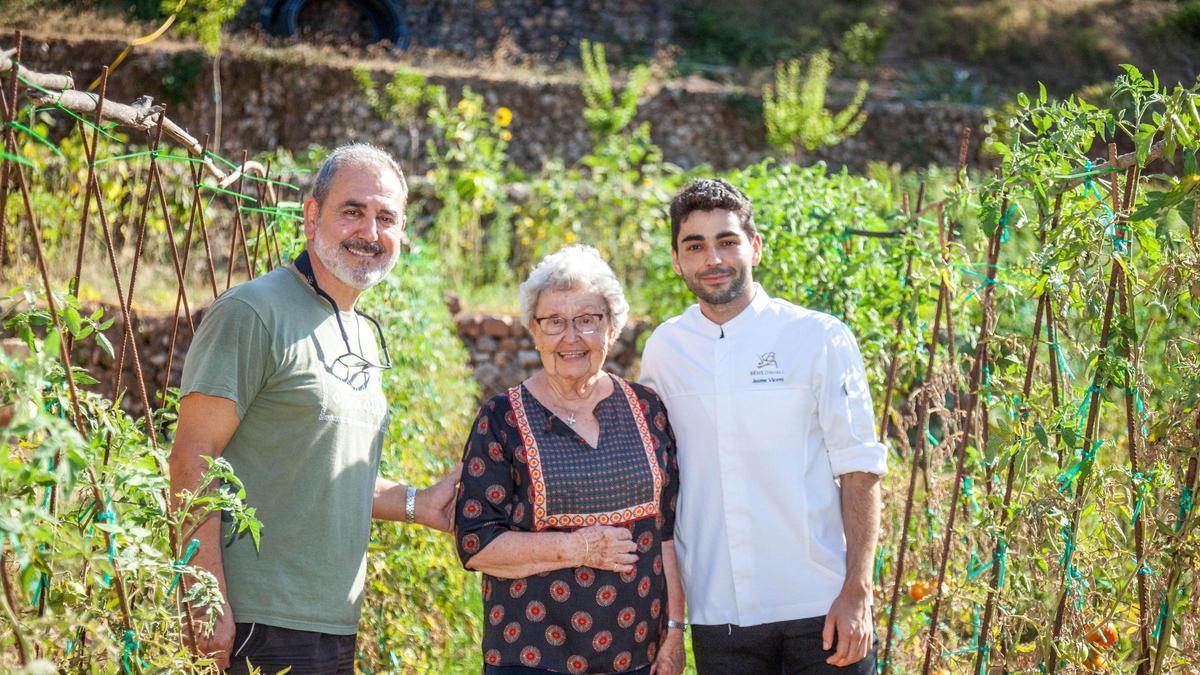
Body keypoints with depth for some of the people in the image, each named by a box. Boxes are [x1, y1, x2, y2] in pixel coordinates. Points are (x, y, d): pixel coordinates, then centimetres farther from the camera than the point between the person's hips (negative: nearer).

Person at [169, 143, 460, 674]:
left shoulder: (366, 337, 17)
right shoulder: (253, 312, -10)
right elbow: (192, 459, -15)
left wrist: (417, 504, 13)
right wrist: (209, 606, -21)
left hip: (337, 628, 8)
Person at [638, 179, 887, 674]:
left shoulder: (821, 339, -3)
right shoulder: (663, 350, 6)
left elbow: (859, 469, -4)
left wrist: (857, 594, -11)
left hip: (821, 610, -3)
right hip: (717, 611, 3)